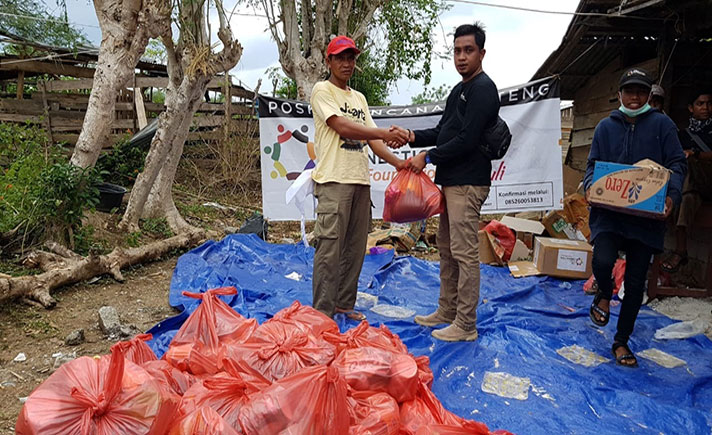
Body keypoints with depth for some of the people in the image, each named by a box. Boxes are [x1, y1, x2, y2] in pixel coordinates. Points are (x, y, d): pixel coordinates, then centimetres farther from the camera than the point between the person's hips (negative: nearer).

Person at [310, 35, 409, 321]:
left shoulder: (359, 98, 21)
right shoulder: (322, 91, 0)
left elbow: (371, 139, 15)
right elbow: (342, 127, -15)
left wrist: (398, 163, 1)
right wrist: (386, 133, -23)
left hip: (360, 180, 7)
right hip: (334, 179, -7)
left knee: (355, 248, 10)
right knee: (330, 248, -7)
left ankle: (345, 304, 23)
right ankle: (323, 312, 3)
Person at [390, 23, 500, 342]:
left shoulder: (483, 88, -11)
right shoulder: (459, 90, 20)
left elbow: (467, 139, -19)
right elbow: (443, 131, 21)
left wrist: (427, 157, -11)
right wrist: (414, 137, 3)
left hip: (468, 183, -10)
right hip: (451, 181, 10)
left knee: (464, 253, -6)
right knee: (447, 249, 15)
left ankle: (466, 326, 4)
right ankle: (447, 312, 27)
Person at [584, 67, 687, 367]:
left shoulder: (662, 124, 5)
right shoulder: (606, 126, 9)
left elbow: (677, 163, 4)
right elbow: (592, 164, 11)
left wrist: (671, 194, -14)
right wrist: (590, 185, -11)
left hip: (646, 216, 0)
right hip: (608, 212, 0)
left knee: (636, 283, 6)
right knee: (603, 261, -25)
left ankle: (621, 342, 23)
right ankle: (605, 295, 13)